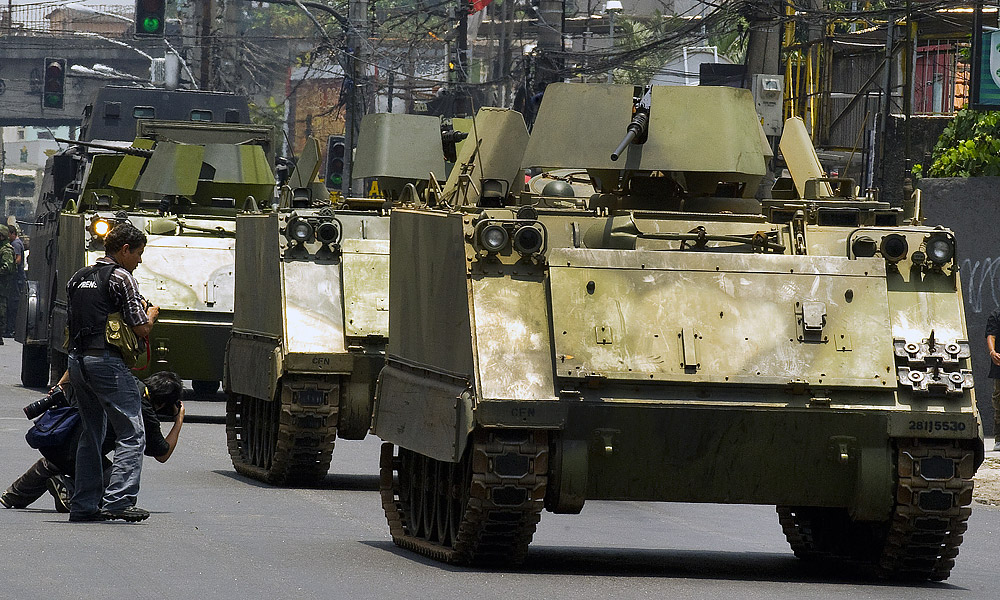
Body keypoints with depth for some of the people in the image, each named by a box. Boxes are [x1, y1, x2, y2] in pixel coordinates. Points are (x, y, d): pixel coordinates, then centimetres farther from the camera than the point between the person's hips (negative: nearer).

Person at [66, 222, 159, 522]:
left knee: (90, 434, 16)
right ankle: (118, 500, -16)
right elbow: (141, 329, -9)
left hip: (77, 360, 8)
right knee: (131, 433, -5)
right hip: (106, 360, -8)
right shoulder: (120, 278, -7)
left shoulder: (78, 278, 17)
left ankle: (83, 504, 14)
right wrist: (151, 313, 13)